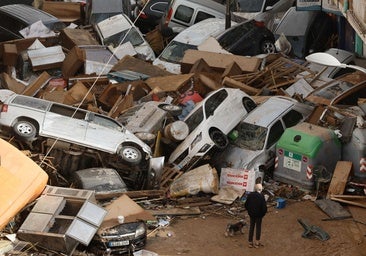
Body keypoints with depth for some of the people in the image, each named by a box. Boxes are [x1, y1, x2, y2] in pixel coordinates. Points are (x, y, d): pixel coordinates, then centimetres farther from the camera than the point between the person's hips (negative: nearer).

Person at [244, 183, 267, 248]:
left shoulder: (250, 195, -9)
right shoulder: (261, 196, -21)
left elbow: (246, 205, -1)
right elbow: (264, 207, -20)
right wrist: (263, 214, -2)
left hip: (251, 214, 3)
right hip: (259, 215, -3)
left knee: (251, 227, 15)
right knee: (258, 228, 12)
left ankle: (250, 242, 22)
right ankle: (257, 243, 18)